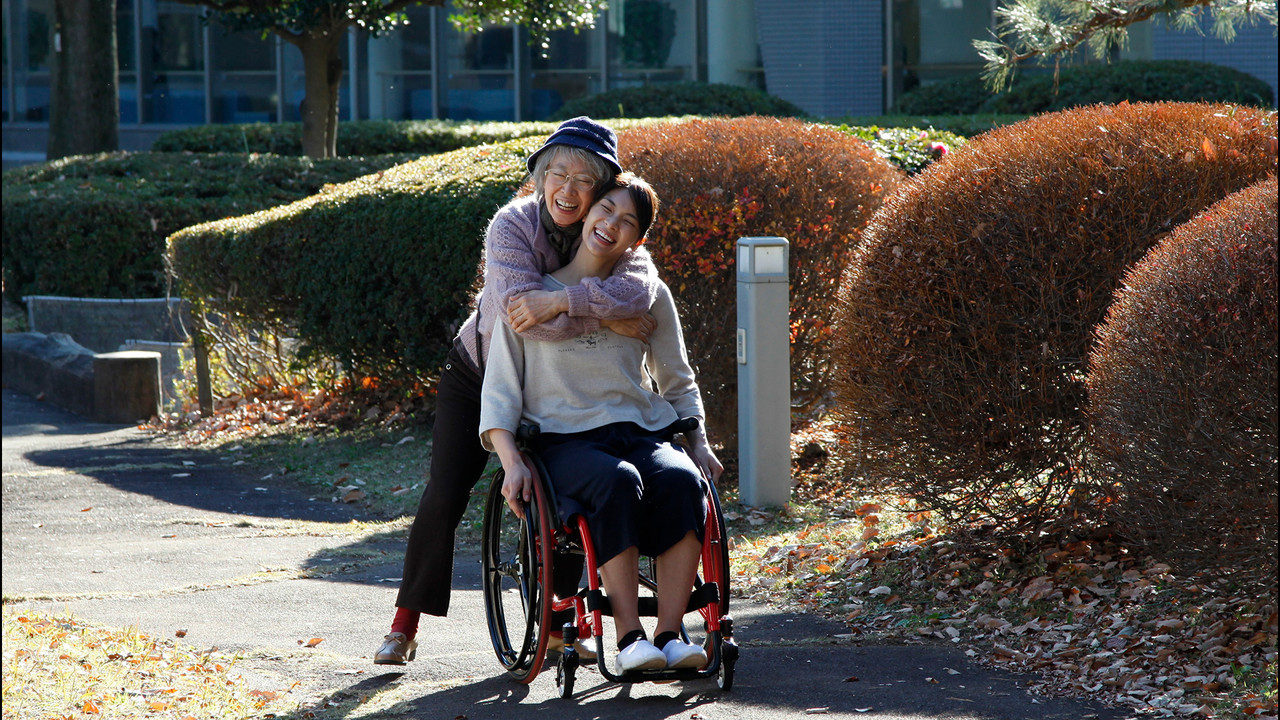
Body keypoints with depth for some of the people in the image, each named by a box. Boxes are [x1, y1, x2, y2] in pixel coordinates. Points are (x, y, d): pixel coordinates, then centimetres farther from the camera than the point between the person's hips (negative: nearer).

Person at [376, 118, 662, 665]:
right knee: (445, 494, -8)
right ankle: (405, 624, 4)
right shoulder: (513, 225, -25)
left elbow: (639, 286, -41)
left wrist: (560, 300, -50)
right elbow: (518, 308, -42)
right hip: (477, 376, -2)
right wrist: (607, 319, -41)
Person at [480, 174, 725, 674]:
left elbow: (678, 383, 25)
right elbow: (499, 392, 4)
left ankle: (670, 635, -36)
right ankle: (629, 638, -38)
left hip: (642, 435, 3)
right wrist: (512, 463, -12)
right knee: (618, 482, -38)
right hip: (564, 441, -3)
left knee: (682, 480, -33)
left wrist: (698, 443, 8)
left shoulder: (648, 295, 16)